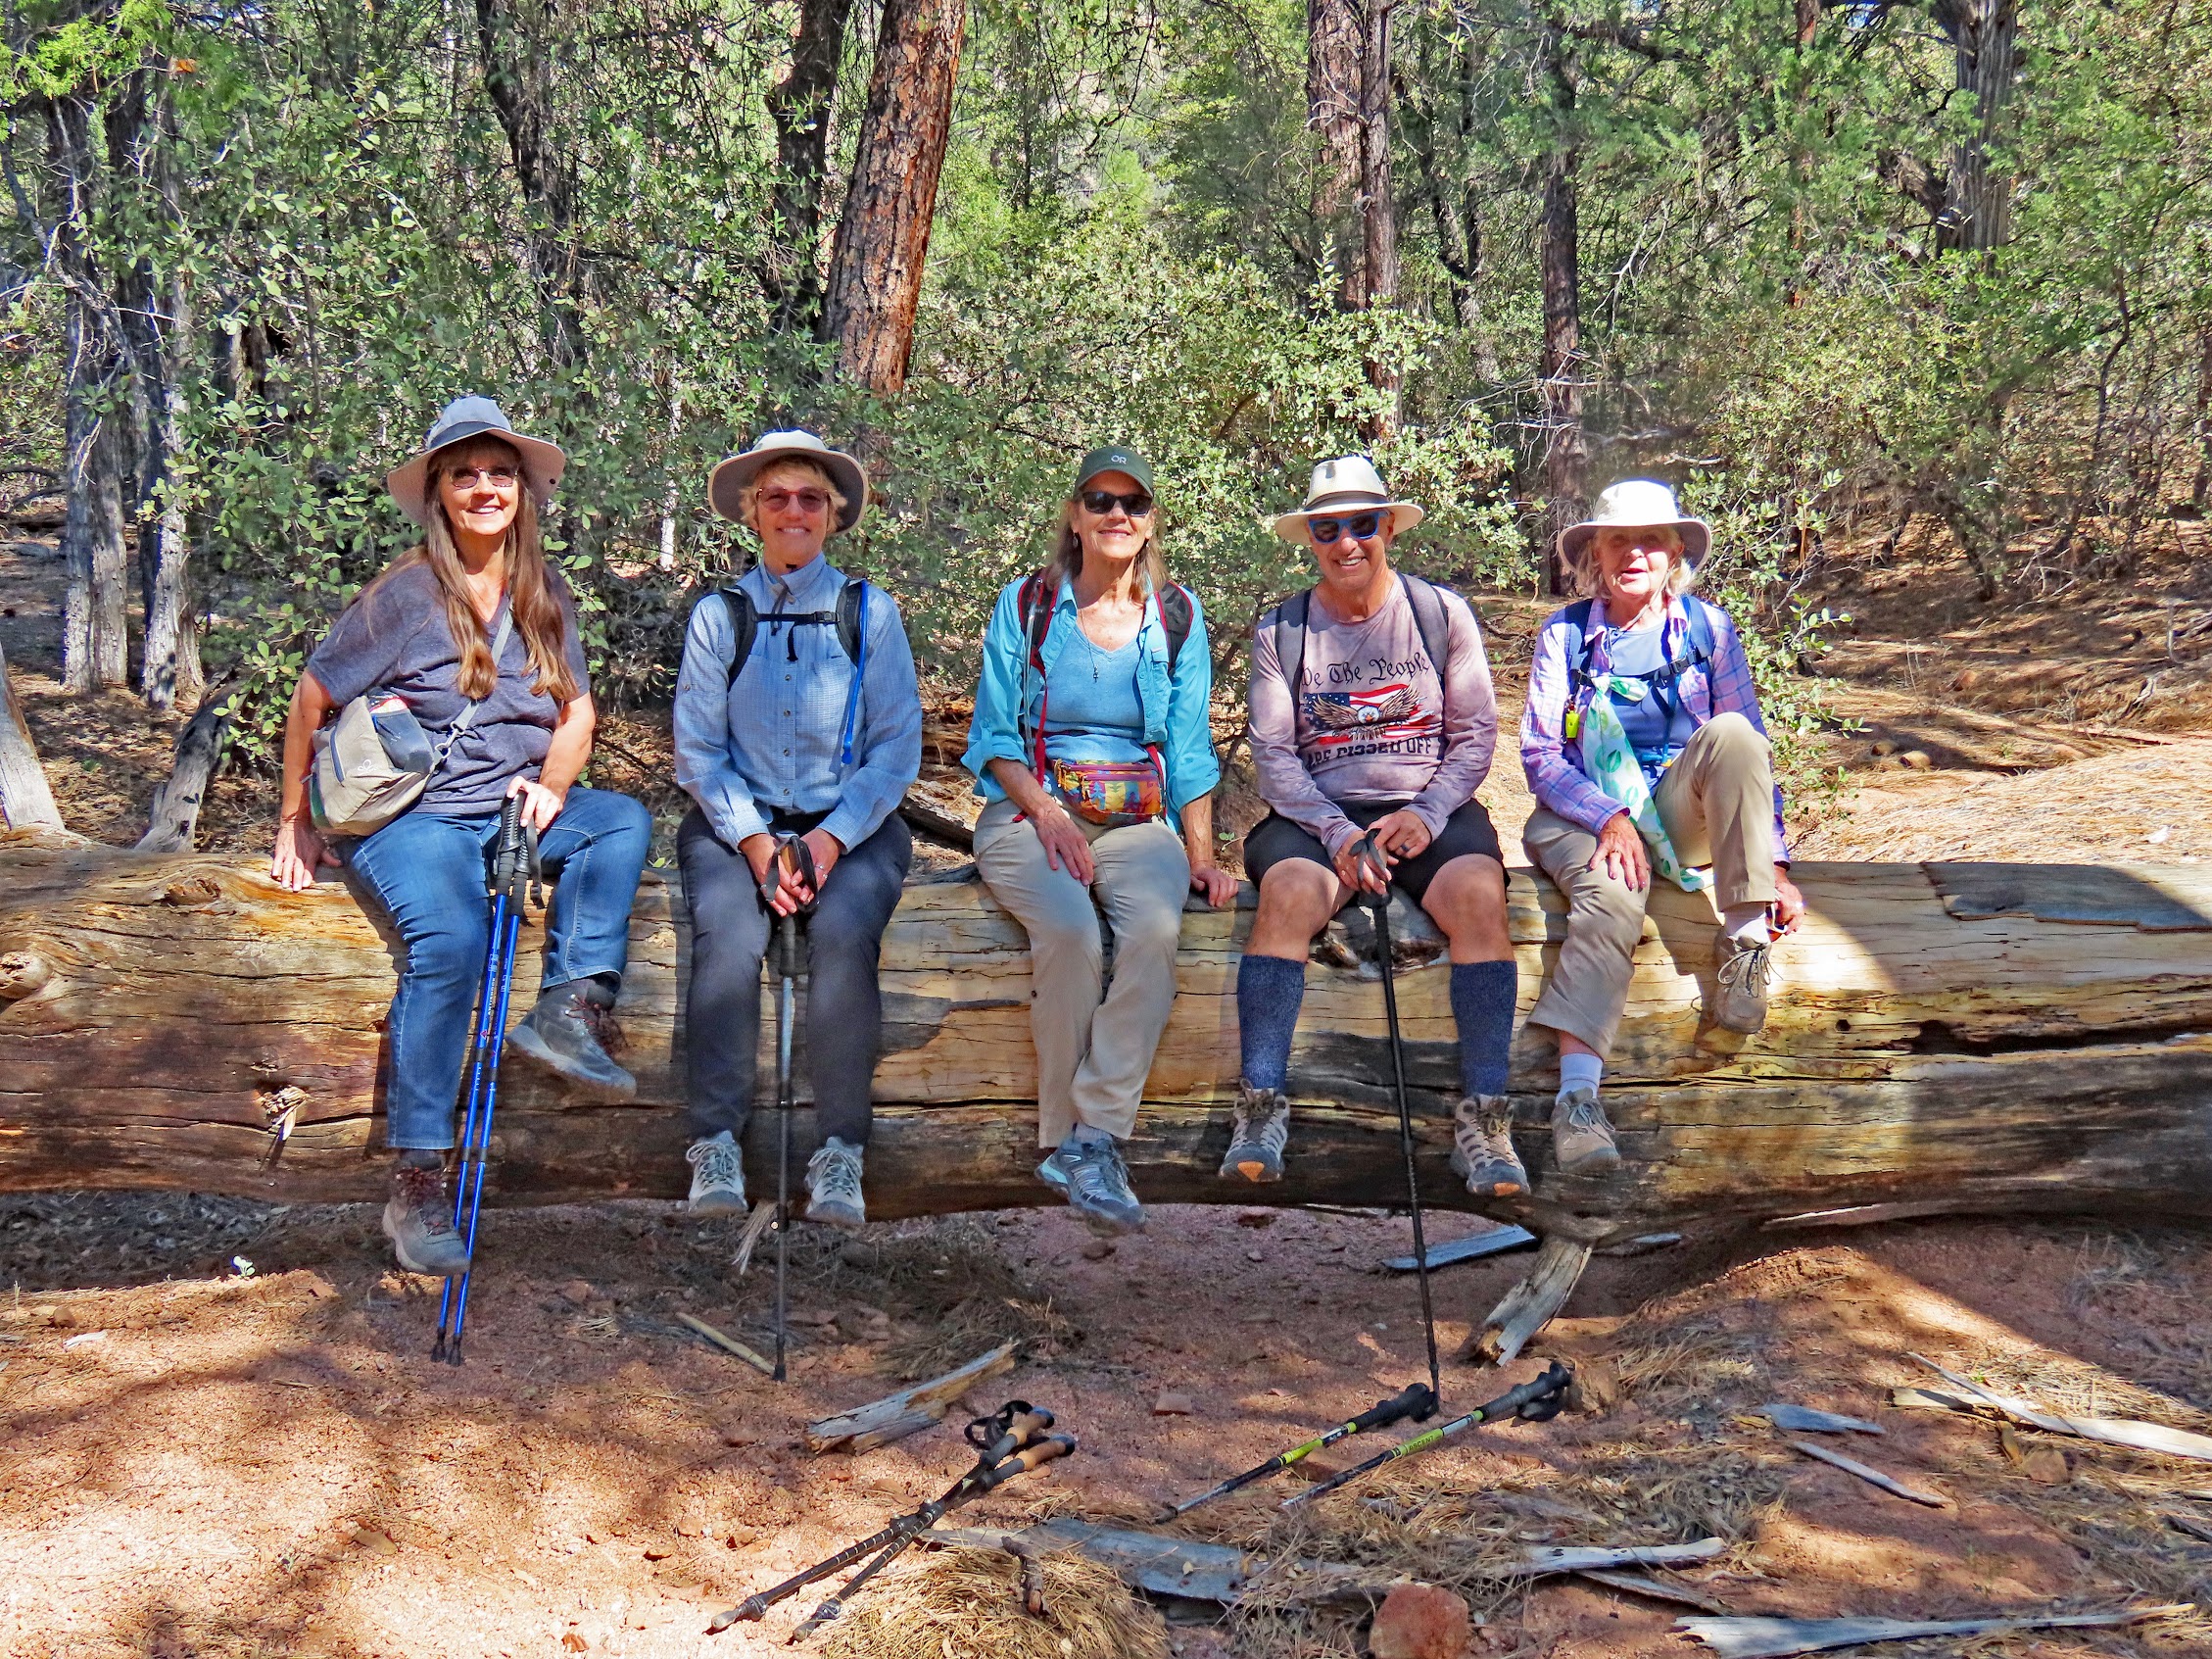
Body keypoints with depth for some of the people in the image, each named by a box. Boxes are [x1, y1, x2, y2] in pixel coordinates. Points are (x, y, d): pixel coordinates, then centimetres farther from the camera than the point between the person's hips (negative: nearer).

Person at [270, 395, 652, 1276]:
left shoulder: (546, 597, 10)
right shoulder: (405, 594, -5)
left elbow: (577, 709, 16)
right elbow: (310, 704, 2)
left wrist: (550, 788, -5)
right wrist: (295, 824, 7)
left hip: (515, 806, 6)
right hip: (408, 814, -6)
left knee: (624, 819, -19)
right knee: (449, 938, -31)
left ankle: (571, 1007, -27)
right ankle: (416, 1181, -26)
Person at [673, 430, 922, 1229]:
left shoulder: (870, 613, 7)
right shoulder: (718, 616, 9)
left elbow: (897, 750, 3)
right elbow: (698, 751, 4)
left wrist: (831, 839, -12)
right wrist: (754, 843, -12)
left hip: (852, 824, 0)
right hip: (736, 822, 1)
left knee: (844, 929, -30)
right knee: (728, 931, -30)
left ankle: (840, 1154, -25)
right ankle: (715, 1146, -24)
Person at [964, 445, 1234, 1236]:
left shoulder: (1178, 615, 13)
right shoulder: (1025, 604, 8)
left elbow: (1190, 750, 12)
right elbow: (992, 736, 5)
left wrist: (1200, 853, -1)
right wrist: (1046, 813, -12)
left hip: (1139, 820, 2)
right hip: (1029, 812, -1)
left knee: (1154, 928, -32)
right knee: (1070, 931, -33)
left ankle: (1094, 1136, -28)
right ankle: (1064, 1138, -19)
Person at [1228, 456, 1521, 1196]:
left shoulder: (1442, 614, 8)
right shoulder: (1280, 631, 9)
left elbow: (1475, 734, 5)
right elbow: (1273, 752, 2)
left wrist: (1428, 814, -12)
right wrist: (1336, 833, -14)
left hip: (1431, 809, 0)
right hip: (1316, 813, 0)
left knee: (1478, 893, -31)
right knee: (1289, 891, -33)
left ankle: (1481, 1116, -29)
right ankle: (1260, 1111, -31)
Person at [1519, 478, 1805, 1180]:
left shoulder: (1708, 628, 5)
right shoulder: (1566, 634, 2)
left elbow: (1754, 754, 3)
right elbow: (1539, 754, -4)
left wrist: (1773, 862, -8)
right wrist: (1609, 819, -21)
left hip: (1678, 812, 2)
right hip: (1582, 811, -2)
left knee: (1731, 732, -29)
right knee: (1613, 900, -36)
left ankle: (1744, 941, -29)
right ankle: (1577, 1093, -48)